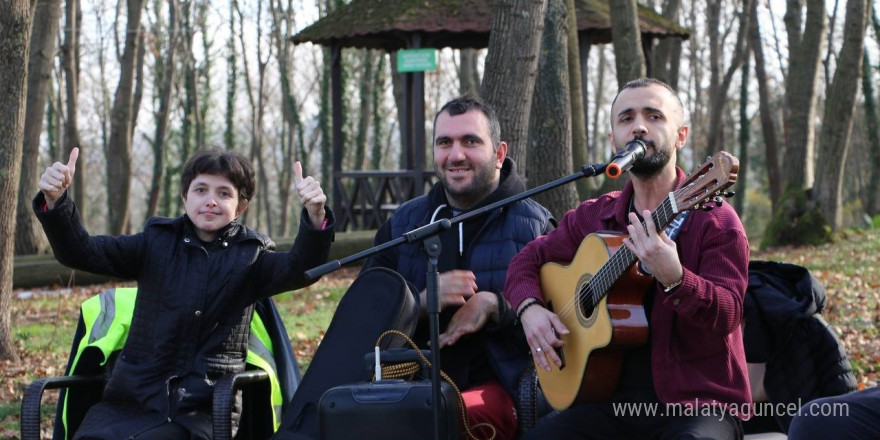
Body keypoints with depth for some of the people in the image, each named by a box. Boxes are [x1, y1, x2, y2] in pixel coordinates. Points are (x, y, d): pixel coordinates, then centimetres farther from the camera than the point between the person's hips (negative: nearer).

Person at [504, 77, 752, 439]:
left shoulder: (713, 218, -6)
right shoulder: (592, 218, 10)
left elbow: (727, 316, -17)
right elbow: (528, 259, 23)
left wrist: (673, 278, -36)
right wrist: (531, 308, 2)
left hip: (697, 404, -4)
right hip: (615, 402, 4)